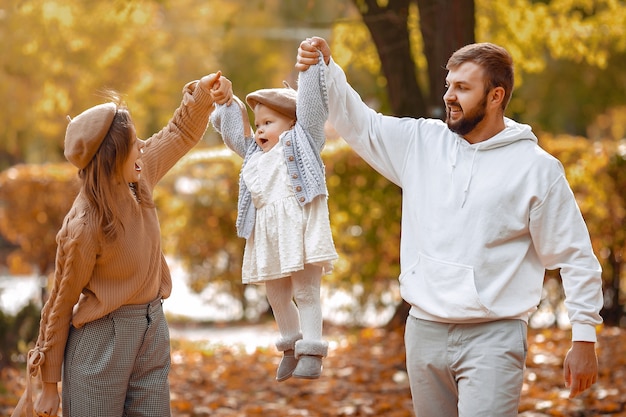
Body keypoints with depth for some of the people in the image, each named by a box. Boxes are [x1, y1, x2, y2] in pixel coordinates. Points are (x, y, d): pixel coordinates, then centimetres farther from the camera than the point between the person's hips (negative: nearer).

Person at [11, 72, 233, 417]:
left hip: (152, 329, 7)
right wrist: (49, 385, -7)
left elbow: (181, 133, 13)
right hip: (103, 338, -7)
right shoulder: (83, 228, -23)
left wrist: (202, 94, -7)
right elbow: (61, 305, -13)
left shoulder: (139, 177, -5)